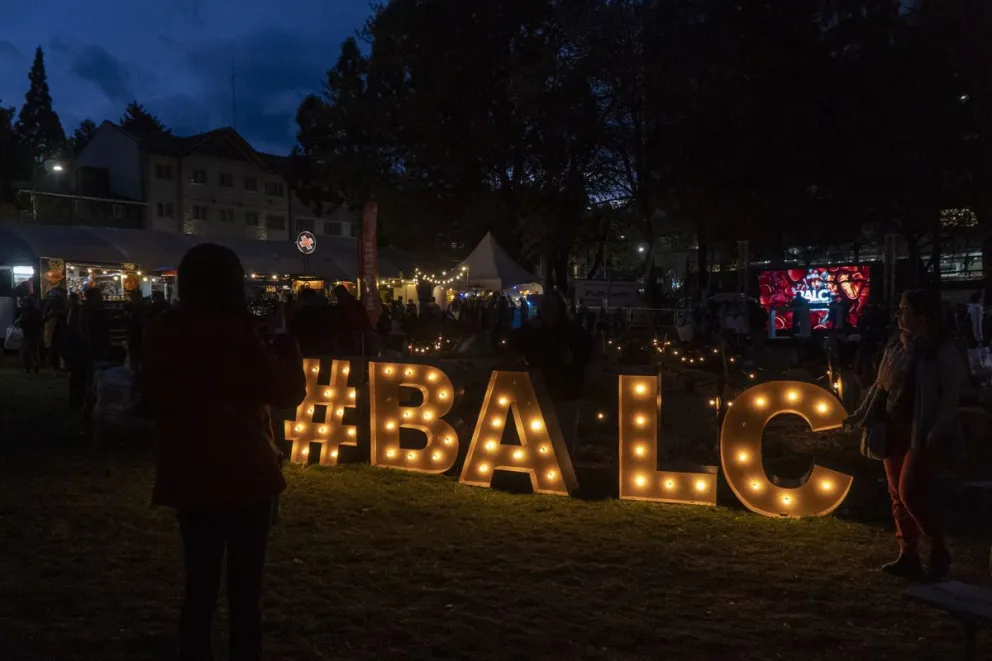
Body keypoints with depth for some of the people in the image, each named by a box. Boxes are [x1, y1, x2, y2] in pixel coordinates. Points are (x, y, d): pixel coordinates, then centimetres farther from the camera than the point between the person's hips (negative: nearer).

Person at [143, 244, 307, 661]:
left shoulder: (160, 334, 0)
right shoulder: (236, 335, -19)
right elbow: (290, 392, -10)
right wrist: (285, 343, 4)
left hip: (188, 476, 6)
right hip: (243, 474, -5)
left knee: (199, 583, 16)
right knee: (244, 587, 7)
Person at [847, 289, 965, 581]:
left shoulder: (943, 352, -10)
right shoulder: (896, 345, 8)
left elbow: (951, 395, -14)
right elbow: (881, 385, 15)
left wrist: (937, 432, -23)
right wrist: (860, 415, 14)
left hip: (923, 434, -7)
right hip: (895, 430, 7)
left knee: (911, 492, -10)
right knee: (898, 494, 8)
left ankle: (939, 551, 12)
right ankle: (909, 557, 17)